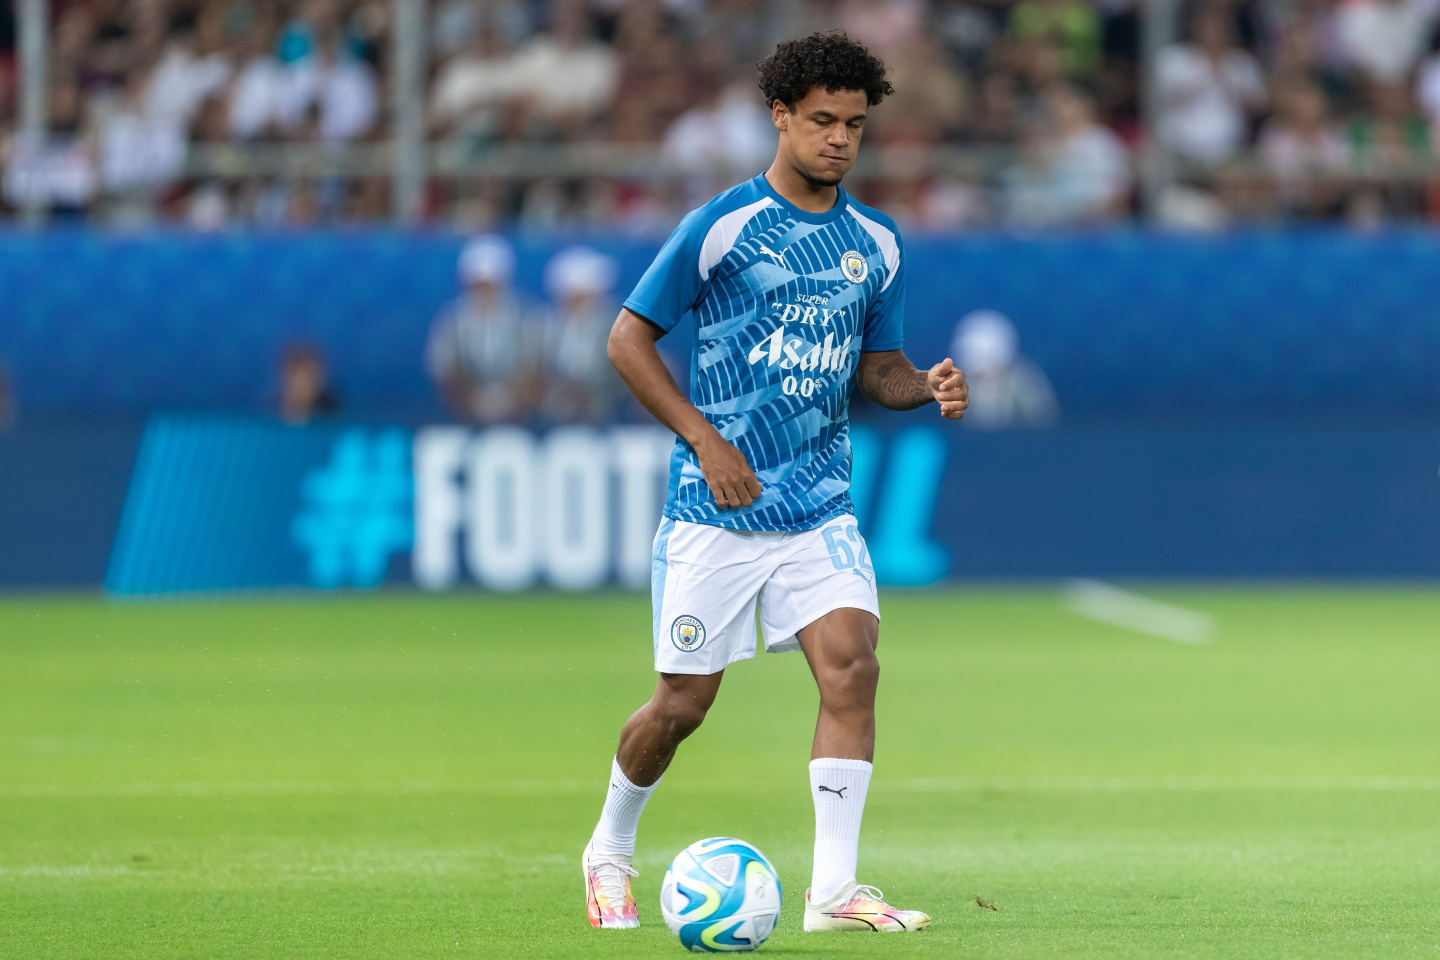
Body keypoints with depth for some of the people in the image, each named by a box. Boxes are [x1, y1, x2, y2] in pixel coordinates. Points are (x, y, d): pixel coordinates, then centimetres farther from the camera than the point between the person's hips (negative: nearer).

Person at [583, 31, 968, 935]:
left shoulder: (876, 243, 8)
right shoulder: (719, 227, -7)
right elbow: (629, 338, -3)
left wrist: (925, 385, -5)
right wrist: (704, 437, -12)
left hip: (821, 508, 4)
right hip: (717, 512, -4)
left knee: (852, 664, -17)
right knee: (683, 703, 2)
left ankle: (834, 888, -16)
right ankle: (610, 852, 29)